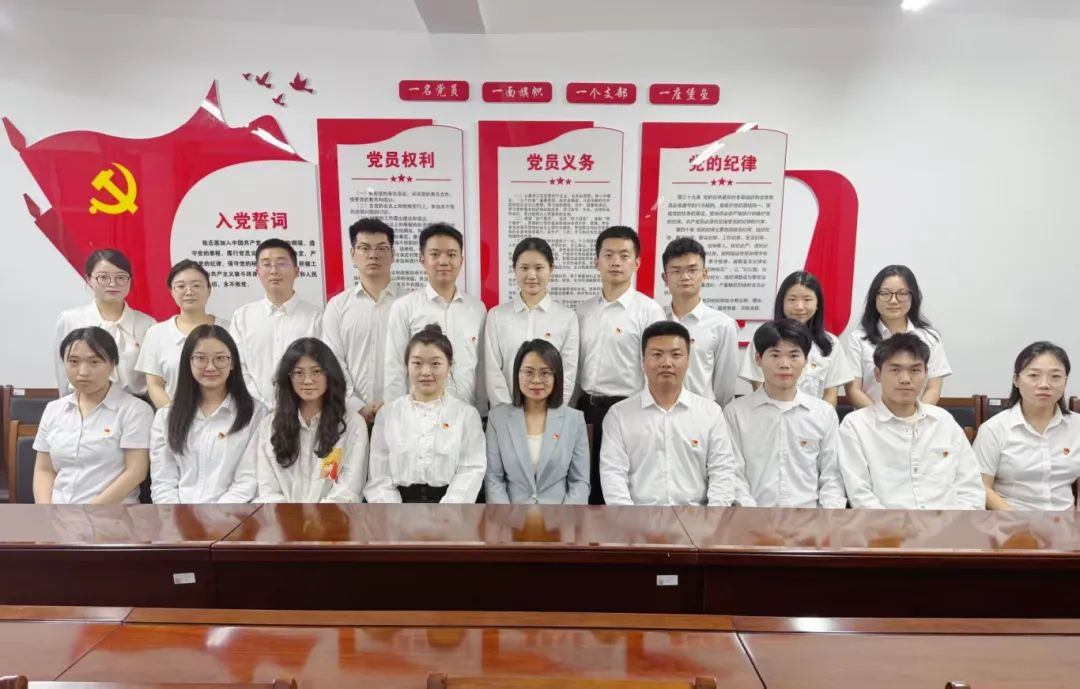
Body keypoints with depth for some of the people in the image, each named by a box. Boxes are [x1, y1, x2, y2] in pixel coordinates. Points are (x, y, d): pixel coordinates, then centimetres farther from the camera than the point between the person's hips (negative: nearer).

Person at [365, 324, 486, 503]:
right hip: (402, 502, 1)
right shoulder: (388, 413, 12)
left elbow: (471, 471, -1)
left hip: (449, 502, -1)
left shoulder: (467, 414, 8)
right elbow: (379, 476, 7)